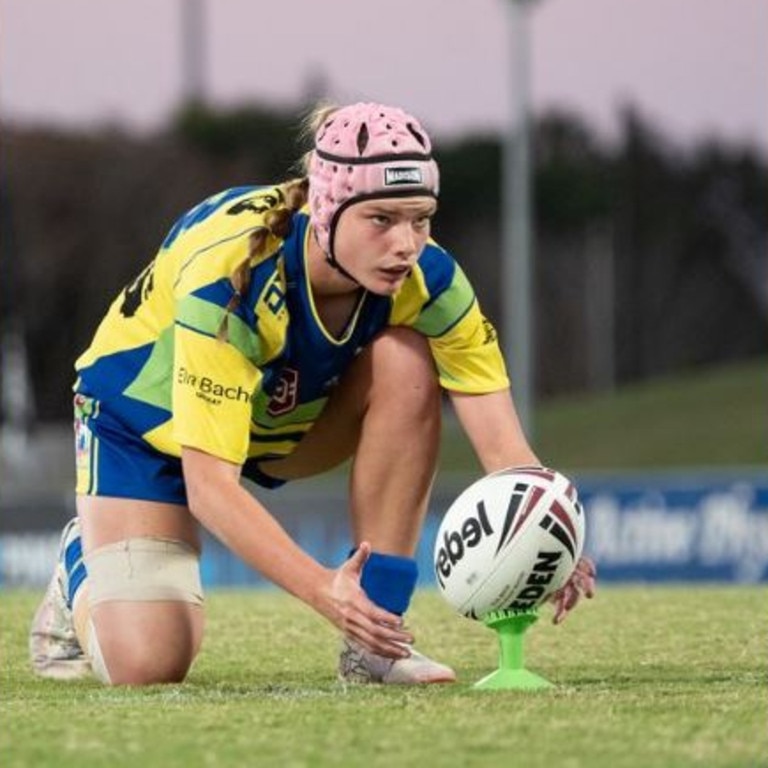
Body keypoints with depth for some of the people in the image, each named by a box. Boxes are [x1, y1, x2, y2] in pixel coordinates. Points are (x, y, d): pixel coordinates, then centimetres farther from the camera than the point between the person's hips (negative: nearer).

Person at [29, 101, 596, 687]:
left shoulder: (426, 276, -26)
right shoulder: (230, 271, -39)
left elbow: (503, 446, -29)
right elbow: (209, 485, -41)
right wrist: (324, 590, -54)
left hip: (287, 417, 4)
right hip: (149, 418, -4)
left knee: (406, 361, -27)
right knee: (145, 665, -20)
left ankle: (375, 641, -20)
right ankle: (83, 569, 18)